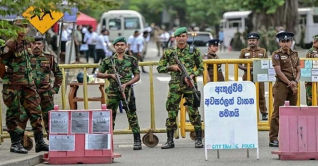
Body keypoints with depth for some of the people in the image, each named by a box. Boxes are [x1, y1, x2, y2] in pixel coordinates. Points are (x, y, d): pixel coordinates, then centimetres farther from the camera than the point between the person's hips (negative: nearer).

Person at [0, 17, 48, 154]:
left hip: (28, 83, 8)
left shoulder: (27, 44, 12)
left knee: (35, 111, 6)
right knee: (15, 113, 0)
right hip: (14, 84, -7)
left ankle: (39, 142, 10)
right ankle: (15, 144, 7)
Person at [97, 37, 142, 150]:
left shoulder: (132, 60, 5)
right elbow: (99, 74, 11)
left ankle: (137, 141, -1)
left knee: (132, 115, -3)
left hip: (127, 90, -1)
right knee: (110, 116, 2)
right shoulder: (108, 61, 7)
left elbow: (137, 76, 4)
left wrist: (126, 84, -10)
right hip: (113, 91, 1)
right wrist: (110, 75, -6)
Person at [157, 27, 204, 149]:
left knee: (193, 112, -3)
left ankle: (199, 139, 4)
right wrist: (171, 67, -6)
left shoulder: (194, 51, 5)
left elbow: (201, 68, 8)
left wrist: (193, 75, -10)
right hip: (175, 85, 1)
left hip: (189, 85, -1)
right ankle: (170, 140, 7)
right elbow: (160, 68, 11)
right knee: (171, 112, 1)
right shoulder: (169, 52, 7)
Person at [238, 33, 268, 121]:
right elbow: (239, 64, 5)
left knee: (261, 96, 4)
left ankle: (264, 114, 11)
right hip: (247, 77, 0)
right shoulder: (244, 51, 7)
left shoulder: (263, 51, 7)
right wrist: (246, 68, -12)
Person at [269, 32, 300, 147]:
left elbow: (298, 70, 12)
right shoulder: (277, 54, -3)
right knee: (278, 112, -9)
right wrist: (290, 83, -13)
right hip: (281, 85, -6)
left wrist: (295, 82, -8)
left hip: (293, 85, 6)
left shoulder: (295, 54, 14)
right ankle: (273, 139, -9)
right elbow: (279, 72, -10)